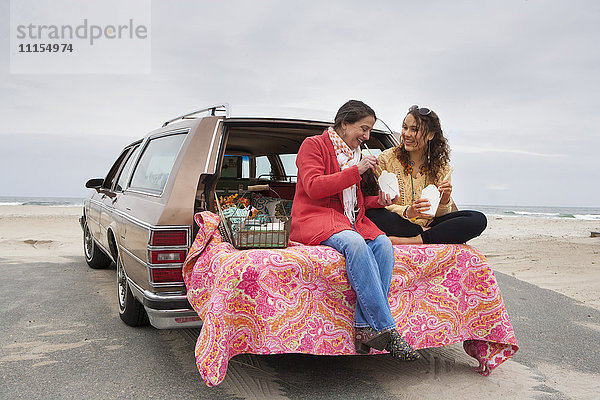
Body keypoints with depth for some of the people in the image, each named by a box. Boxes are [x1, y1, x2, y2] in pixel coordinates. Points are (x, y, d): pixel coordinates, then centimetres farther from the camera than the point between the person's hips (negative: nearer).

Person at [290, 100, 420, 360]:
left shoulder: (354, 154, 25)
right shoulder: (314, 144, 4)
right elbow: (313, 187, -11)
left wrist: (378, 200, 7)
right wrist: (356, 170, -13)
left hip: (351, 220, 7)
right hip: (316, 217, -7)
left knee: (382, 244, -26)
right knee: (354, 242, -37)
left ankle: (366, 328, -32)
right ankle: (386, 329, -37)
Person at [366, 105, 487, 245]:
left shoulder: (441, 166, 5)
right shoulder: (387, 159, -3)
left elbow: (441, 215, 7)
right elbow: (379, 204, -7)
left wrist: (444, 201, -16)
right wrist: (406, 212, -25)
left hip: (428, 224, 3)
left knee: (478, 219, -19)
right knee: (372, 215, -36)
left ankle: (410, 241, -28)